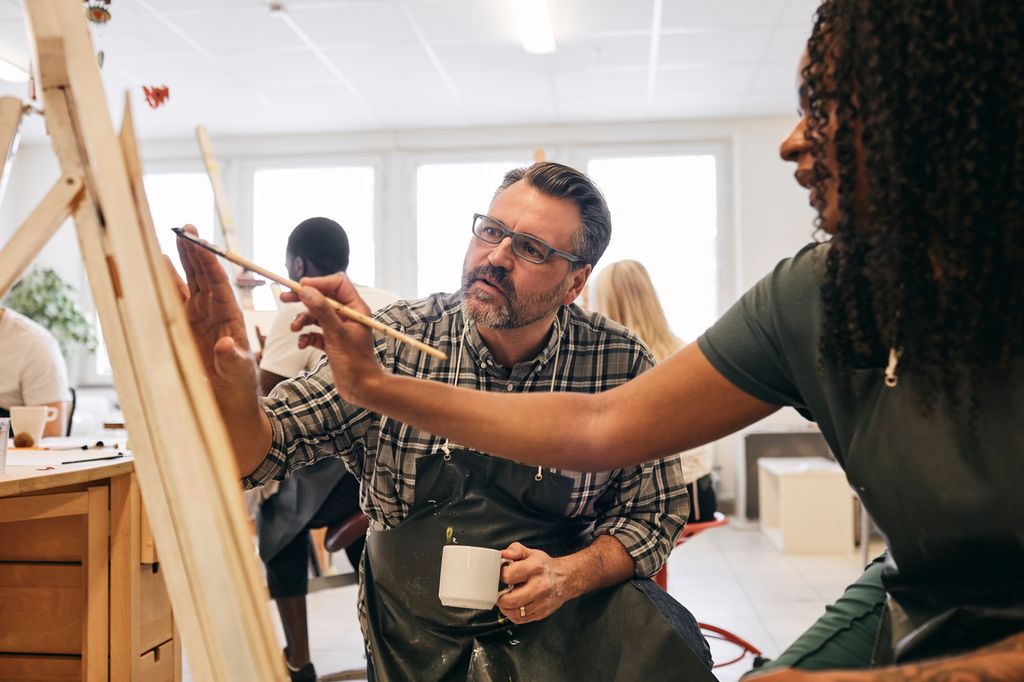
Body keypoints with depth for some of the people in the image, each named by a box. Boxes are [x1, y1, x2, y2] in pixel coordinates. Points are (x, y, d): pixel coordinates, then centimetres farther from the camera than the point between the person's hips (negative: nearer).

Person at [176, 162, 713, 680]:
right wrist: (231, 379, -28)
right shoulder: (396, 341, -8)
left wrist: (569, 575, -15)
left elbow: (655, 512, 2)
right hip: (418, 631, 3)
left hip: (571, 620, -3)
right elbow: (257, 454, -6)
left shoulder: (621, 365, -8)